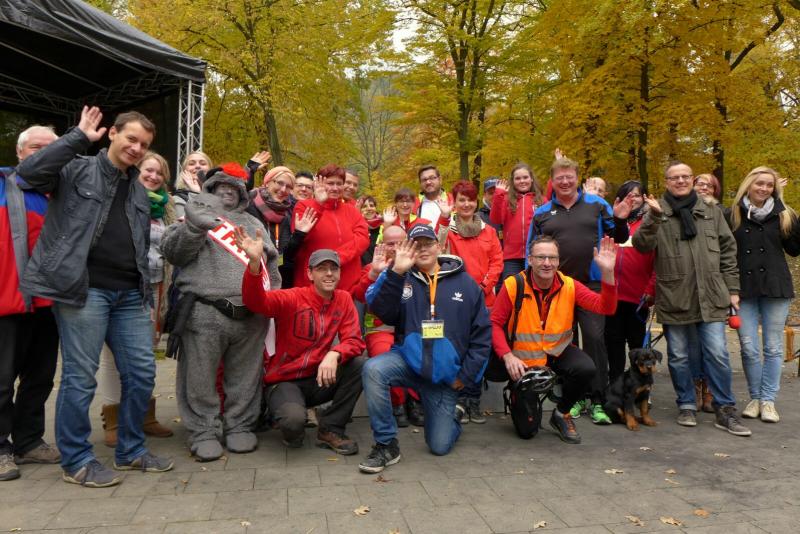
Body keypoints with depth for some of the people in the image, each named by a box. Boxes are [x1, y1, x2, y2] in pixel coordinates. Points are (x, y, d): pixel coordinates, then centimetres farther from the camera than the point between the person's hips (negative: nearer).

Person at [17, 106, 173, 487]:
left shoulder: (139, 191, 20)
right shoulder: (77, 170, 3)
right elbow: (29, 171, -17)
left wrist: (147, 292, 17)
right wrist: (79, 138, -15)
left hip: (130, 294, 6)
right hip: (83, 289, -6)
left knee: (141, 372, 6)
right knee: (80, 376, 0)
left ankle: (131, 451, 22)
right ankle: (76, 461, 14)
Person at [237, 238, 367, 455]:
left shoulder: (343, 299, 0)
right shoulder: (293, 298, -13)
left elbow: (354, 340, -6)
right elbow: (256, 301, -30)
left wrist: (334, 354, -29)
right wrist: (254, 263, -48)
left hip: (318, 380, 4)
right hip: (284, 381, -4)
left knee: (359, 364, -20)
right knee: (294, 419, -33)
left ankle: (331, 430, -4)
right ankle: (292, 429, 8)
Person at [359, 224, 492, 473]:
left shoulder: (465, 283, -1)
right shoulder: (403, 280, -1)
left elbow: (482, 333, 2)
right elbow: (378, 308, -19)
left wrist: (465, 375, -1)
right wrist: (396, 272, -28)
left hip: (445, 374, 0)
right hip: (408, 360, 0)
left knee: (440, 446, 3)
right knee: (373, 369, -32)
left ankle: (453, 416, 40)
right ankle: (386, 444, -15)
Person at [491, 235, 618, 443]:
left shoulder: (569, 286, -9)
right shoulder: (513, 285, -17)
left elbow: (605, 307, -17)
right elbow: (495, 323, -13)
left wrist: (607, 272, -31)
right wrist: (508, 356, -26)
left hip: (558, 352, 2)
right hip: (523, 358, -2)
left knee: (586, 368, -30)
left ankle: (562, 414, -1)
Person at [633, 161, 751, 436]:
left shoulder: (711, 211, 10)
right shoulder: (657, 212, 4)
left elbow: (728, 251, 12)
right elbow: (642, 245, -10)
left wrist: (732, 289, 7)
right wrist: (654, 218, -25)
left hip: (710, 296, 1)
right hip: (673, 297, -1)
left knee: (717, 354, 0)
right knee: (678, 355, 9)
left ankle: (725, 410, 12)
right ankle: (686, 406, 23)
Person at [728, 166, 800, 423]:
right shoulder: (732, 215, 2)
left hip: (775, 287, 1)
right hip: (744, 288, 0)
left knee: (773, 347, 5)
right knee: (749, 348, 2)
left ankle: (768, 400, 13)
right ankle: (754, 398, 17)